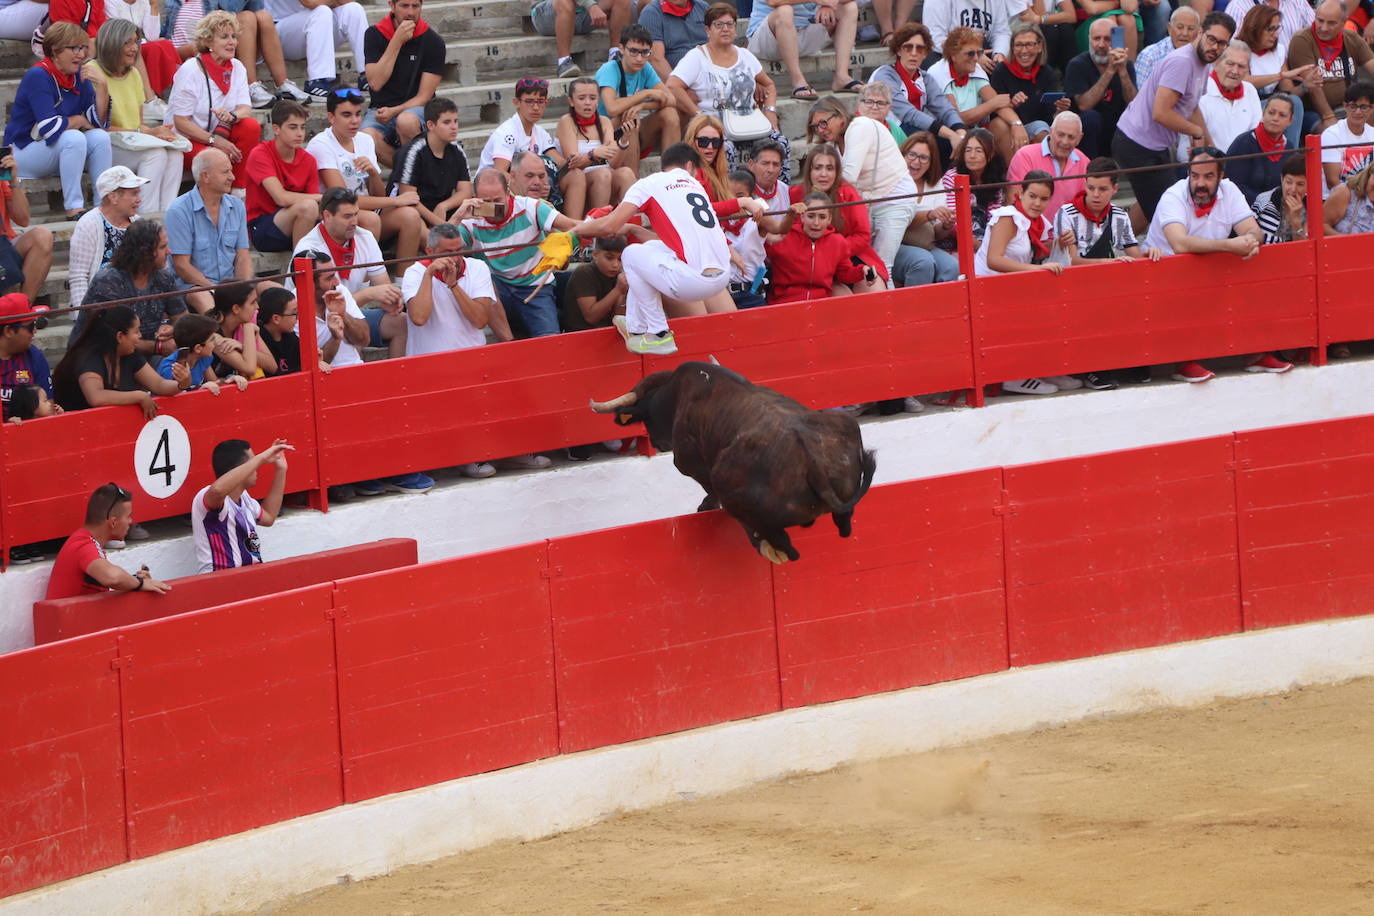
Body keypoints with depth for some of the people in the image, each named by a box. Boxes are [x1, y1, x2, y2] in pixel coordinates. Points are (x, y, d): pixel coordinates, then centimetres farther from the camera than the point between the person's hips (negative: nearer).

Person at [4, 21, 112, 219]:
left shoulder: (78, 77, 4)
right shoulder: (37, 77, -18)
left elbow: (99, 121, 0)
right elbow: (50, 127, -26)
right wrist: (79, 121, -9)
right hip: (23, 151, -7)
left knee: (100, 137, -14)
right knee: (74, 138, -31)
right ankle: (73, 209, -32)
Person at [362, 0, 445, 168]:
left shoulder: (432, 42, -2)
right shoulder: (374, 35, 2)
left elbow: (424, 96, -4)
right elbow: (376, 83, -10)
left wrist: (393, 112, -20)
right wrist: (397, 41, -13)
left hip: (415, 109, -1)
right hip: (380, 109, 1)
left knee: (406, 121, -39)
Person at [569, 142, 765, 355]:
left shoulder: (649, 184, 3)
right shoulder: (694, 183, 21)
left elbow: (609, 227, 0)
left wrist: (581, 228, 16)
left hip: (693, 281, -7)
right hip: (722, 277, 7)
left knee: (632, 254, 12)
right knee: (651, 248, 26)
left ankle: (659, 335, 12)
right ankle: (636, 328, 32)